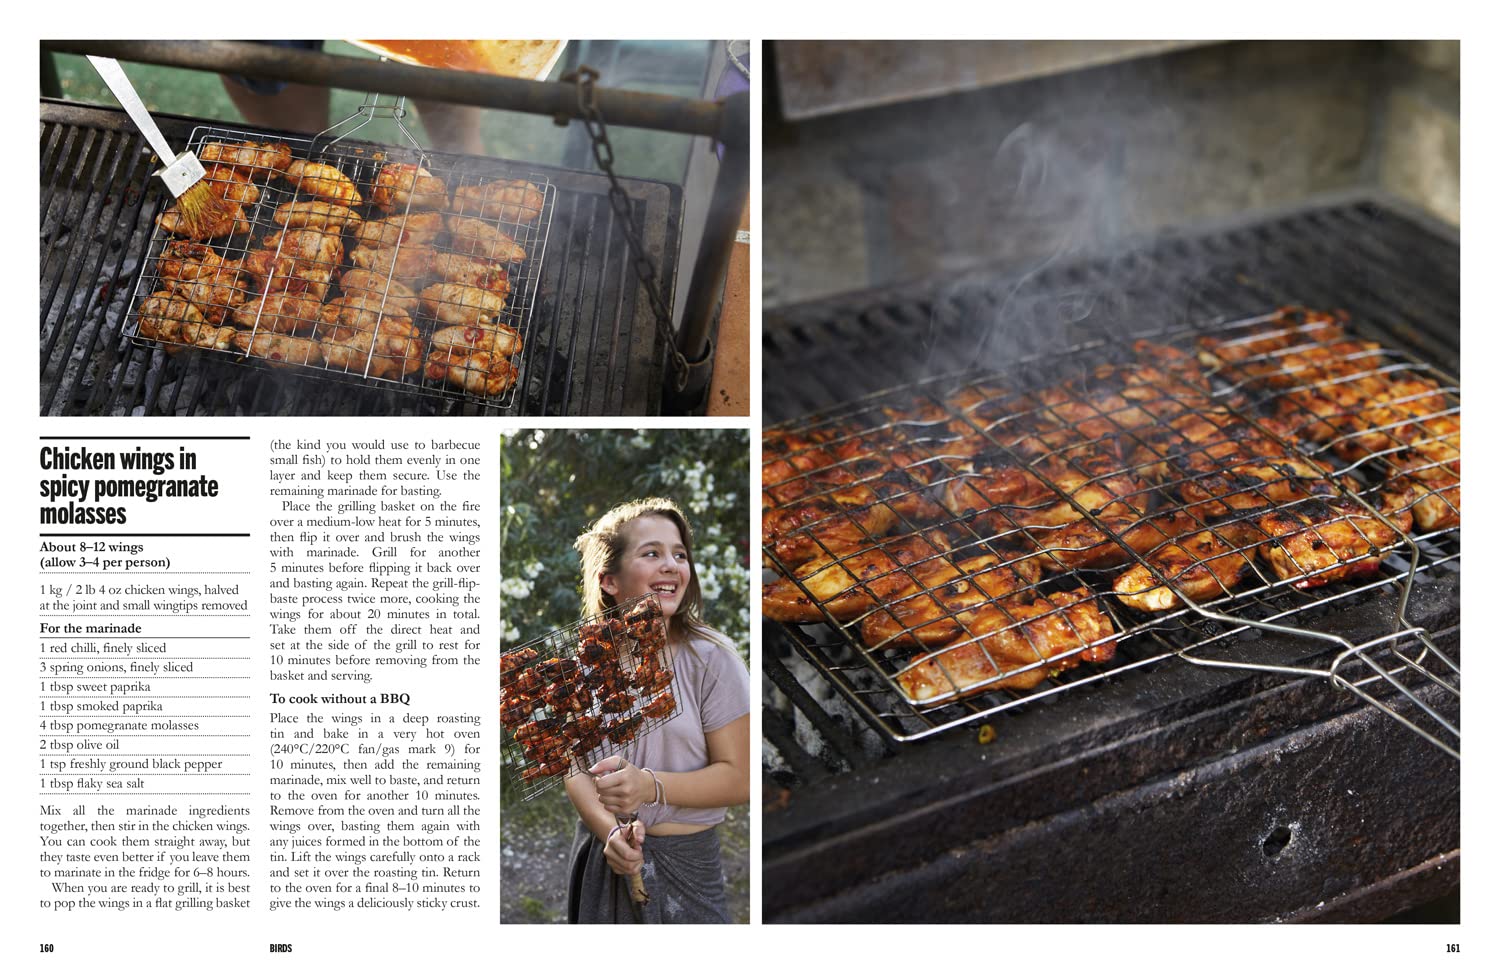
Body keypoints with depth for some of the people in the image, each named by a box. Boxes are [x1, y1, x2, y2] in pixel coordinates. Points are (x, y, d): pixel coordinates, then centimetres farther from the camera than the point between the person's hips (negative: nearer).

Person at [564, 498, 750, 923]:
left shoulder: (710, 657, -12)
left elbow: (738, 778, -12)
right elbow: (576, 765, -3)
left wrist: (651, 787, -26)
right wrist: (608, 831, -21)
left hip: (683, 861, -3)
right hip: (600, 856, 3)